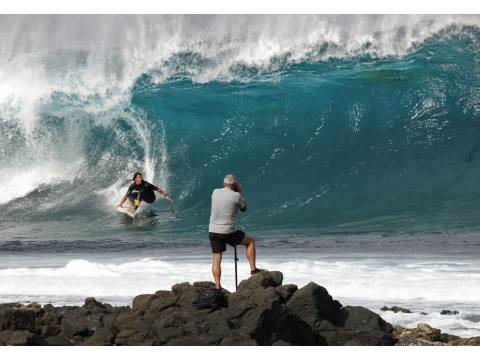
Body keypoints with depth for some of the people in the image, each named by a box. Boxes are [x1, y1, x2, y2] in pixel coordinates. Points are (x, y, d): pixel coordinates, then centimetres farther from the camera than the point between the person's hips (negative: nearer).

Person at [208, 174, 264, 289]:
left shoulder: (215, 192, 3)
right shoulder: (236, 196, -10)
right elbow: (244, 208, 8)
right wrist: (240, 192, 12)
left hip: (213, 231, 4)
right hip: (228, 233, -3)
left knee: (217, 259, 9)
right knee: (250, 242, 19)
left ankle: (217, 286, 5)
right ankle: (253, 269, 20)